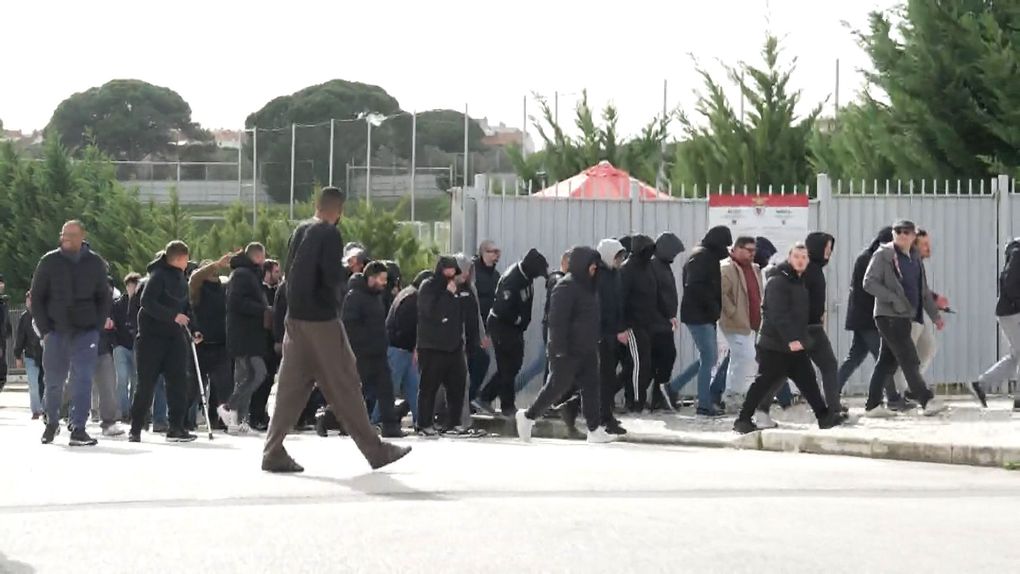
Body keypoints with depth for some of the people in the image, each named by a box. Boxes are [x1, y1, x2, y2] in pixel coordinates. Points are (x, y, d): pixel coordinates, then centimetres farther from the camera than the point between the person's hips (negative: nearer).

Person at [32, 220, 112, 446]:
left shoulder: (95, 263, 3)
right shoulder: (49, 262, 1)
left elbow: (104, 298, 11)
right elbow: (36, 297, 5)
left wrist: (97, 326, 0)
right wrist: (45, 329, -3)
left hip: (86, 332, 0)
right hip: (56, 332, 1)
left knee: (83, 380, -10)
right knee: (53, 381, 7)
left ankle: (78, 429, -10)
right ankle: (52, 422, 28)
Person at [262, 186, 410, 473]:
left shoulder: (300, 231, 12)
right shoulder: (330, 234, -12)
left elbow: (288, 272, 18)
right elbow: (333, 276, -19)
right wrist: (342, 271, 1)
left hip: (295, 317, 7)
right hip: (321, 319, -7)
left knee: (292, 385, 6)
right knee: (345, 385, -1)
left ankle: (273, 453, 1)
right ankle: (375, 451, 6)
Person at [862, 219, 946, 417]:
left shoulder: (914, 258, 16)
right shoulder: (883, 255, -7)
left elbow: (923, 290, 23)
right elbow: (869, 282, -14)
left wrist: (935, 315, 19)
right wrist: (894, 299, -20)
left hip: (905, 317, 8)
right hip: (889, 317, -8)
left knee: (887, 362, 9)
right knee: (909, 360, -11)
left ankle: (873, 405, 13)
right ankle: (927, 401, -14)